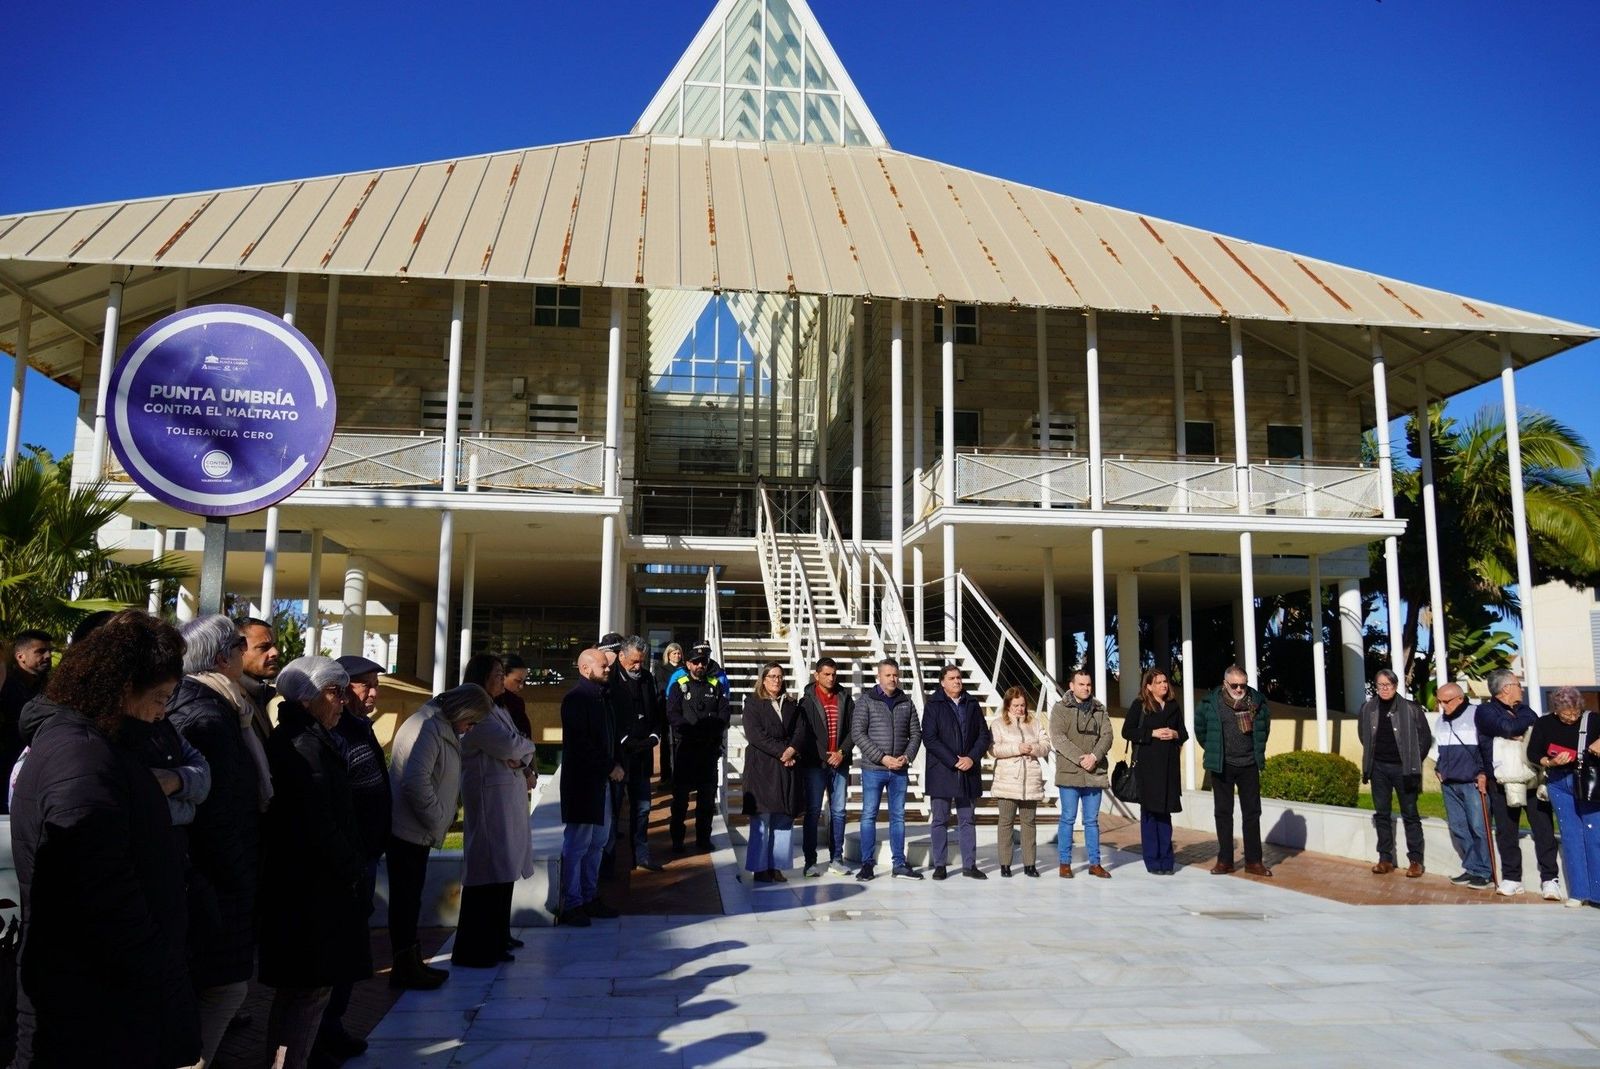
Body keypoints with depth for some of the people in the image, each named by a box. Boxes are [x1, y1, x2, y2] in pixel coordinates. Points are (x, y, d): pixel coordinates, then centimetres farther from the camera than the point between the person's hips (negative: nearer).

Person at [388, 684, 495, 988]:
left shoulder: (442, 729, 13)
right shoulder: (427, 729, -20)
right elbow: (416, 781, -28)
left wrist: (441, 819, 8)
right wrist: (436, 819, -18)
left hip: (417, 831, 10)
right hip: (408, 830, -10)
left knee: (410, 898, 17)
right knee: (406, 898, 0)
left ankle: (412, 962, 27)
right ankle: (405, 968, 9)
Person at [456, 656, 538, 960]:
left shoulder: (498, 711, 19)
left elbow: (524, 750, 14)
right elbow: (510, 745, -20)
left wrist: (523, 760, -8)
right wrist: (526, 748, 1)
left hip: (510, 800, 9)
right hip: (490, 800, -9)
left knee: (503, 872, 12)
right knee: (488, 877, -5)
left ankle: (495, 943, 21)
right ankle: (472, 951, 5)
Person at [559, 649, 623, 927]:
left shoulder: (601, 696, 13)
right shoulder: (576, 699, -14)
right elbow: (580, 744, -19)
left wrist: (615, 765, 4)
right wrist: (610, 768, -15)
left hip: (601, 781, 9)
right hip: (582, 781, -9)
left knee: (597, 842, 15)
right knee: (577, 844, -2)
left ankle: (590, 897, 25)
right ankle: (572, 905, 5)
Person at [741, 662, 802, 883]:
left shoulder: (791, 704, 17)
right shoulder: (753, 703, 3)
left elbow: (800, 730, 9)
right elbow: (756, 734, -8)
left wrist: (792, 749, -11)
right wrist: (781, 752, -13)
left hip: (787, 767, 5)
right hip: (761, 766, -4)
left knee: (784, 819, 2)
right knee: (761, 819, -6)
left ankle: (776, 867, 8)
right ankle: (760, 868, 0)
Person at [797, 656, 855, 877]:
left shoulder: (844, 698, 8)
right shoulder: (808, 700, -2)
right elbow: (803, 732, -5)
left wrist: (842, 752, -6)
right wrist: (823, 757, -10)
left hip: (840, 762, 3)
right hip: (815, 763, -3)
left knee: (838, 811, 7)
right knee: (813, 812, -1)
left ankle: (836, 858, 15)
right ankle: (810, 861, 4)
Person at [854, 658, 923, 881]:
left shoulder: (906, 702, 8)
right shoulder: (866, 701, -3)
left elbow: (916, 733, 11)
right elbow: (858, 733, -9)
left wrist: (907, 756, -7)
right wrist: (882, 758, -14)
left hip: (899, 770, 4)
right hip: (873, 769, -3)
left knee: (898, 816, 9)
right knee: (869, 816, 1)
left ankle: (899, 864, 17)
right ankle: (867, 864, 9)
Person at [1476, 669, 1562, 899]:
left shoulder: (1524, 710, 16)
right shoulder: (1485, 711, -2)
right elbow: (1508, 727, -20)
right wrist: (1529, 719, -3)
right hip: (1502, 783, -3)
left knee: (1544, 830, -2)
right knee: (1506, 832, 4)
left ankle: (1550, 879, 5)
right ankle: (1511, 878, 14)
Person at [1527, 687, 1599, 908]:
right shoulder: (1543, 724, 1)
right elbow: (1532, 753, 5)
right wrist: (1550, 762, -13)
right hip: (1559, 784, 2)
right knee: (1570, 836, 5)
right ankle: (1578, 892, 11)